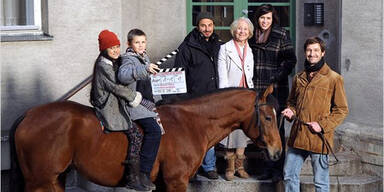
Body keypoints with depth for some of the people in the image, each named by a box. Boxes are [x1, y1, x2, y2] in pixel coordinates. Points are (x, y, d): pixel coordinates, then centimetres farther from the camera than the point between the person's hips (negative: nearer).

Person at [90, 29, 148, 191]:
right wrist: (134, 97, -7)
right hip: (109, 109, -11)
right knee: (136, 135, -14)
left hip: (116, 104, 11)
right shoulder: (103, 65, -16)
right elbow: (116, 87, -18)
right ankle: (132, 178, -12)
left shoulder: (113, 62, 14)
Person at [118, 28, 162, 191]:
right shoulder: (129, 59, -12)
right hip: (134, 103, -10)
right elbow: (123, 75, -34)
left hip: (145, 102, 10)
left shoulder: (144, 57, 17)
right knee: (154, 130, -28)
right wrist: (144, 69, -44)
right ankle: (143, 173, -28)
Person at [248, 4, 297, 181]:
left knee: (277, 128, -4)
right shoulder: (253, 36, 12)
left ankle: (278, 169, 1)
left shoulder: (281, 35, -2)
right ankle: (268, 167, 14)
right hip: (258, 89, 5)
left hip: (276, 89, -5)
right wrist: (251, 83, 8)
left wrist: (278, 77, -13)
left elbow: (291, 60, -5)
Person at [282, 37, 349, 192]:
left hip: (319, 137, -5)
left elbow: (342, 109, -3)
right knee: (289, 176, 12)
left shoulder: (334, 79, -4)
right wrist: (291, 111, 3)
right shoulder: (299, 78, 12)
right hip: (297, 136, 6)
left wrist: (322, 125, -14)